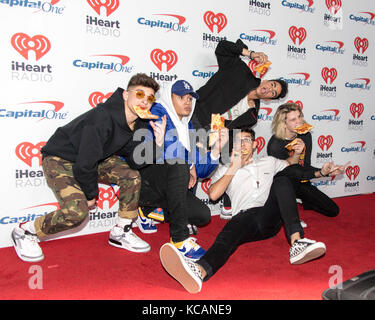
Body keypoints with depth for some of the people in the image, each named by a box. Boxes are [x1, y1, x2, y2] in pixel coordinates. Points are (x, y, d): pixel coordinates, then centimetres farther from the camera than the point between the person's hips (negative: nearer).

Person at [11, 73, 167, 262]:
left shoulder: (139, 125, -7)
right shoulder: (103, 118, -32)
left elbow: (136, 162, -7)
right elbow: (85, 163, -28)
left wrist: (156, 143, -22)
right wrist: (91, 194, -12)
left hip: (95, 157, 8)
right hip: (60, 159, -8)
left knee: (132, 177, -9)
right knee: (77, 211, -26)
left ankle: (121, 233, 8)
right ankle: (25, 232, 1)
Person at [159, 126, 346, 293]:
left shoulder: (268, 162, 27)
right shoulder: (225, 170, 19)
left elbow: (294, 170, 26)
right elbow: (213, 195, 2)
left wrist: (320, 172, 9)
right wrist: (234, 168, 1)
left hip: (271, 218, 2)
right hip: (246, 217, -2)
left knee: (281, 182, -20)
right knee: (236, 225, -36)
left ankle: (297, 243, -38)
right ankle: (199, 272, -68)